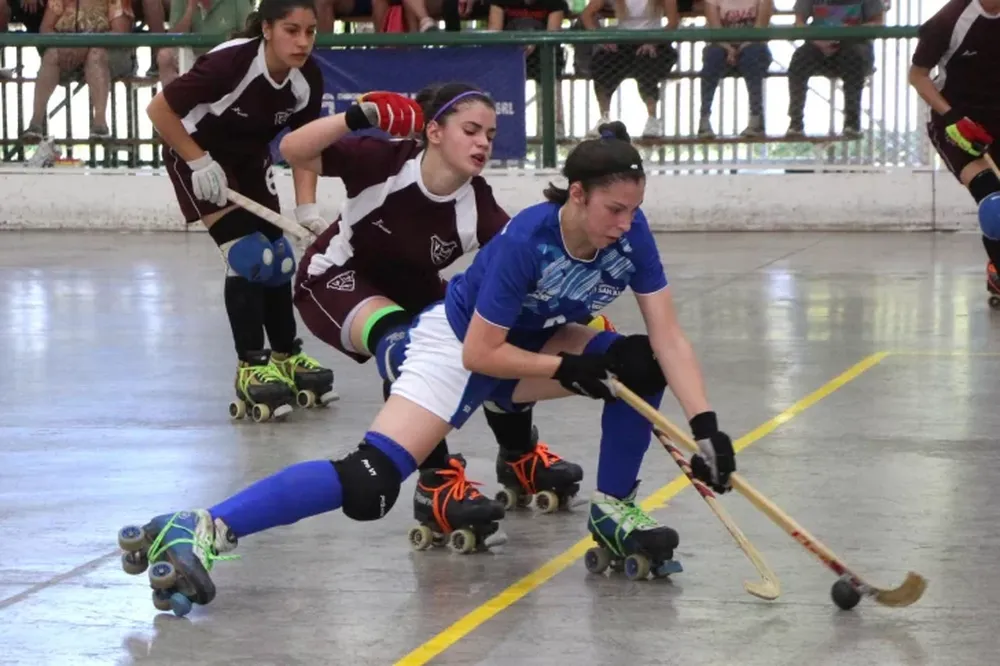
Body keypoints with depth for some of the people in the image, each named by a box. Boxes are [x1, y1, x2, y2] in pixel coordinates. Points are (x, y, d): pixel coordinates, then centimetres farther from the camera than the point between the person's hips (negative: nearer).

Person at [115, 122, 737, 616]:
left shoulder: (630, 232, -16)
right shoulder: (525, 242, -31)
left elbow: (669, 337, -15)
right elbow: (480, 354, -25)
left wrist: (705, 423, -26)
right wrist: (567, 368, -20)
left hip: (532, 344, 7)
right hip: (457, 344, -7)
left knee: (641, 363, -15)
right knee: (367, 486, -24)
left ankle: (613, 512, 4)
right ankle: (196, 532, -27)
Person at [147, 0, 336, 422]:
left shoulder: (307, 79, -17)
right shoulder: (229, 63, -34)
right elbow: (159, 110, -27)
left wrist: (306, 206, -18)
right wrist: (199, 163, -25)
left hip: (250, 158, 6)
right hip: (198, 154, -6)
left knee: (278, 257, 7)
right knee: (248, 255, -16)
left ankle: (286, 357, 24)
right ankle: (251, 369, -8)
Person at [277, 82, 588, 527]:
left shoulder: (477, 204, -22)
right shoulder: (383, 161, -30)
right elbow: (292, 152, -34)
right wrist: (358, 118, -49)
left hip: (412, 290, 5)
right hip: (336, 280, -5)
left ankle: (520, 461, 18)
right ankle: (436, 483, -20)